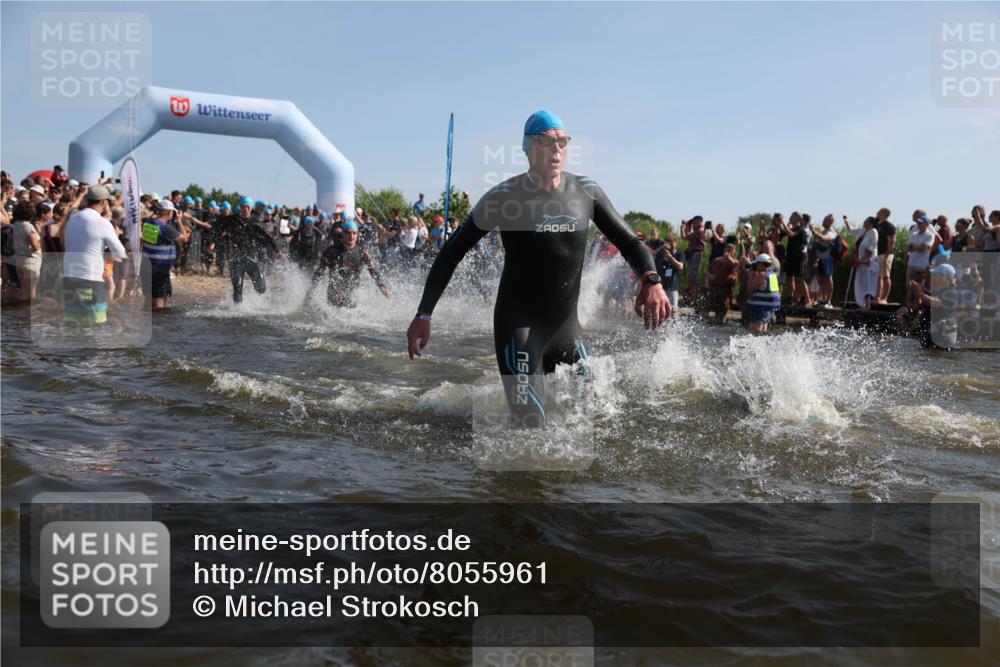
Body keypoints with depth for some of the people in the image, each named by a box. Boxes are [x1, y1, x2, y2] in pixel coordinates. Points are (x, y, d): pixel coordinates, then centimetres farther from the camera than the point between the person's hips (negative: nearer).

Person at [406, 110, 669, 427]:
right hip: (518, 326, -5)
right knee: (531, 425, -13)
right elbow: (451, 254, -4)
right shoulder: (503, 197, -8)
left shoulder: (586, 191, 2)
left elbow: (629, 241, 4)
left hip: (566, 325, 5)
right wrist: (423, 315, -8)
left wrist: (651, 282, -18)